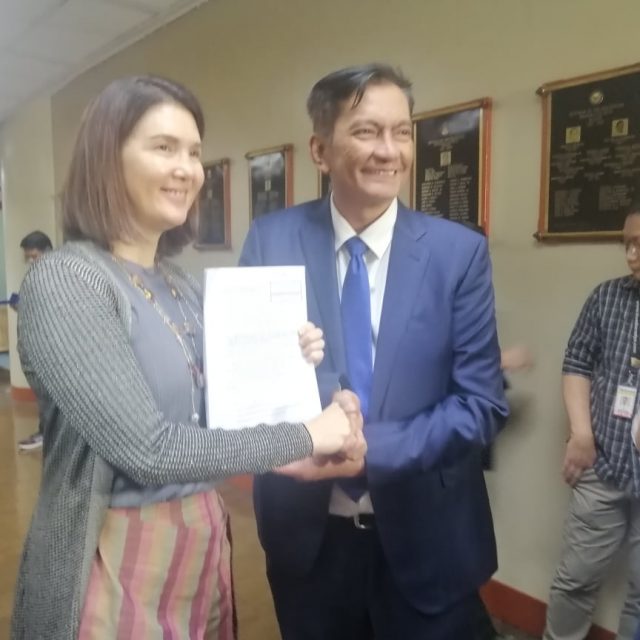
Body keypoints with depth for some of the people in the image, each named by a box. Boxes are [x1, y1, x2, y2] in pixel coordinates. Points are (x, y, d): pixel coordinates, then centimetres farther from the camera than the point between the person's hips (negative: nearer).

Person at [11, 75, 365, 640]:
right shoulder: (64, 280, -18)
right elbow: (149, 449, -24)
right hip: (119, 564, -6)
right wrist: (304, 437, -18)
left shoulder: (183, 284, 4)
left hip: (203, 544, 7)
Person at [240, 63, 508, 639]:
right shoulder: (270, 240, -6)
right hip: (306, 535, 1)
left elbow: (482, 404, -9)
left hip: (424, 540, 0)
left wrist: (371, 449, -23)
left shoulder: (459, 252, -8)